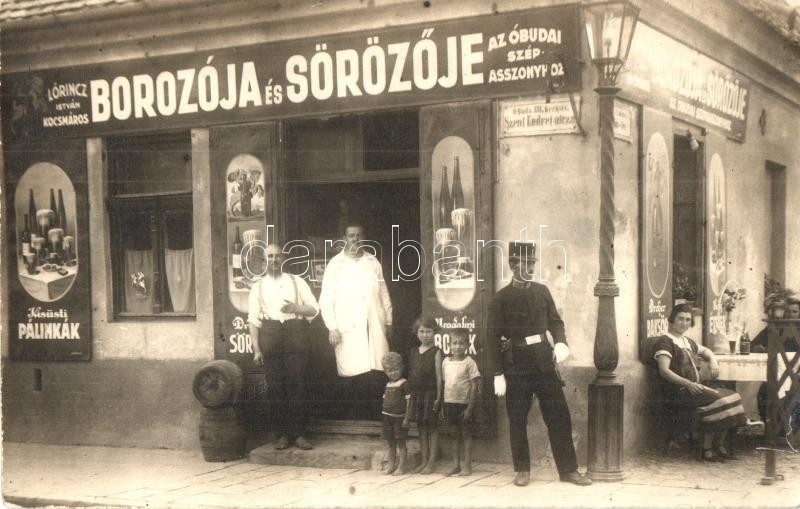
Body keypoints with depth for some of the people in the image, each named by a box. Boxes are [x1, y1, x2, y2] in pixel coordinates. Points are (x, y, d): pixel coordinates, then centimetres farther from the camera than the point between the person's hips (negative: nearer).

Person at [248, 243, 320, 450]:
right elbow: (253, 319, 7)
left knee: (299, 385, -5)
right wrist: (256, 349, -3)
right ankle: (283, 434, 6)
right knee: (275, 388, -2)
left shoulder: (297, 282, 15)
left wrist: (296, 308, -10)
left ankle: (299, 433, 2)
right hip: (270, 334, 1)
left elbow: (314, 309, 11)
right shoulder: (258, 287, 14)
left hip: (296, 334, 0)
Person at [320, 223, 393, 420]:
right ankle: (356, 416, 3)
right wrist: (332, 327, -5)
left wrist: (388, 321, 12)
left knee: (378, 372, -7)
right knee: (352, 374, -6)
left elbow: (384, 294, 17)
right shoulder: (336, 264, 5)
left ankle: (373, 415, 1)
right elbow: (326, 299, 3)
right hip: (347, 329, -2)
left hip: (374, 328, 2)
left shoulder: (373, 262, 14)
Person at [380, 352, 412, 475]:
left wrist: (406, 418, -13)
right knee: (391, 443, 12)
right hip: (387, 416, 6)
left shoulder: (404, 383, -9)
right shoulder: (388, 384, 10)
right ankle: (391, 465, 20)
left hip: (399, 417, -6)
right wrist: (385, 414, 12)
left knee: (401, 443, 2)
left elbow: (408, 401, -11)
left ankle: (401, 466, 7)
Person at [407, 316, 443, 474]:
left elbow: (439, 376, -6)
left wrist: (438, 396, -12)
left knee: (432, 427, -1)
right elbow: (410, 375, 13)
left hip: (430, 393, -5)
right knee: (421, 428, 9)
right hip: (416, 394, 5)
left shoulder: (436, 352, -3)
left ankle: (432, 462, 3)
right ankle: (424, 461, 15)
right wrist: (409, 394, 8)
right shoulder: (413, 352, 12)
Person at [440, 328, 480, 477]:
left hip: (464, 403, -4)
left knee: (466, 435, 3)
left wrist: (470, 408, -14)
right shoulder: (446, 362, 6)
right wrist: (442, 405, 8)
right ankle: (456, 465, 20)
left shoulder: (469, 362, -8)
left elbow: (474, 386, -10)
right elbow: (443, 383, 11)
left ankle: (467, 466, 8)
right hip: (449, 403, 5)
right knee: (455, 434, 13)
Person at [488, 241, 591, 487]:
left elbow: (555, 321, 13)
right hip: (516, 366, -3)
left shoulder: (542, 291, 8)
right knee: (517, 420, 4)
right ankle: (522, 470, 18)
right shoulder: (501, 298, -2)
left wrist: (561, 342, -10)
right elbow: (494, 337, -3)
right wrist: (498, 374, -8)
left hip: (544, 361, 3)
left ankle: (568, 469, 7)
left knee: (559, 416, 0)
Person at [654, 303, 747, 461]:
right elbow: (664, 371, -16)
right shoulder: (665, 341, -5)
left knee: (731, 395, -8)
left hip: (694, 387, 9)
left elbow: (705, 350, 42)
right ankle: (707, 450, -19)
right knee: (716, 400, -26)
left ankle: (719, 446, -6)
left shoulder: (687, 342, 23)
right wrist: (687, 384, -23)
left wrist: (713, 361, 19)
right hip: (678, 390, -9)